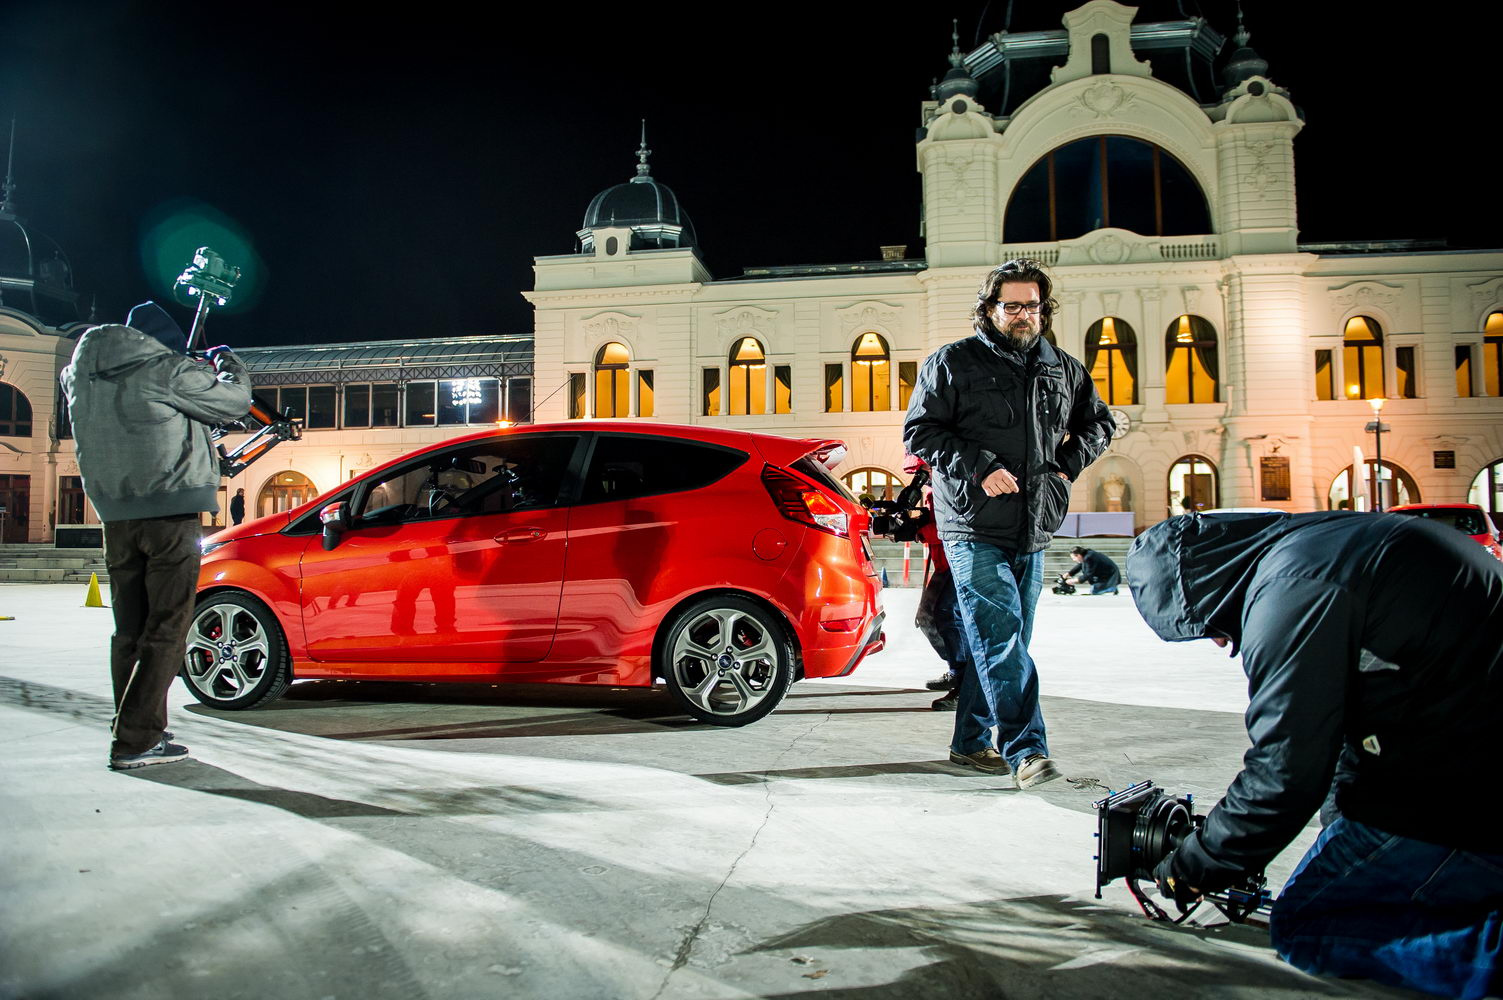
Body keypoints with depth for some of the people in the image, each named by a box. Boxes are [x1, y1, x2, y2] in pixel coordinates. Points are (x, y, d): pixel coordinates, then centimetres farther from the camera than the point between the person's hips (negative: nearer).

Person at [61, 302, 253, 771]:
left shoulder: (83, 375, 10)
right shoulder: (166, 371, -9)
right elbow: (235, 401, -1)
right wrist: (229, 365, 21)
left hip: (116, 518, 7)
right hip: (170, 514, -7)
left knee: (130, 631, 14)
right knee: (165, 630, -3)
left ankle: (139, 732, 19)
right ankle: (135, 741, -5)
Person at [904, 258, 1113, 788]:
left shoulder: (1063, 369, 15)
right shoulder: (952, 362, 0)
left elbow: (1097, 422, 28)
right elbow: (919, 430, -5)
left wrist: (1068, 465, 10)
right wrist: (977, 468, -15)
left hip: (1033, 529, 6)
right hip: (975, 528, -5)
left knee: (999, 640, 10)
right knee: (1001, 636, -13)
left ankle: (970, 742, 21)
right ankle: (1026, 751, -12)